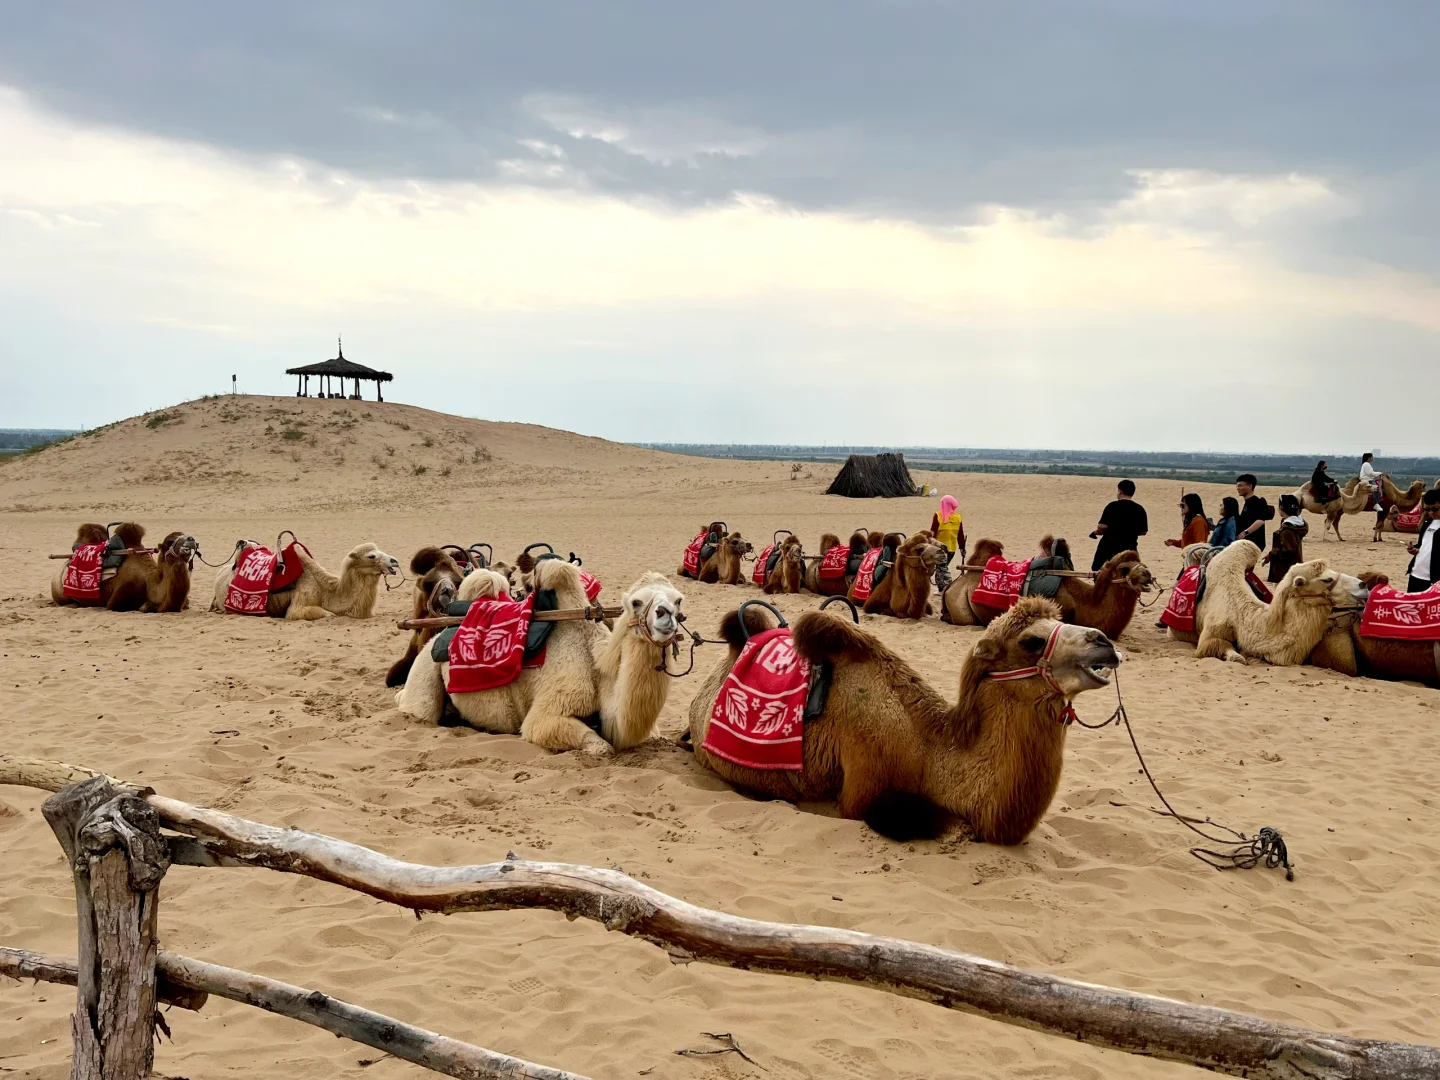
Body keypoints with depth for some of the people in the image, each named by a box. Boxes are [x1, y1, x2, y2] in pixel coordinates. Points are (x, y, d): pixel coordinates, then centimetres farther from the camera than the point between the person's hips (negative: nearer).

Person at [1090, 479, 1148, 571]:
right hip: (1129, 546, 3)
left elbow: (1102, 526, -16)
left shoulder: (1112, 506, -9)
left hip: (1109, 544, -3)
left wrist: (1097, 531, 5)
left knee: (1096, 570, 12)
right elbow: (1143, 531, 4)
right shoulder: (1139, 509, 0)